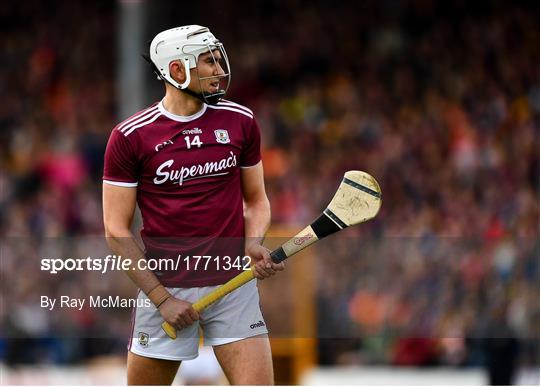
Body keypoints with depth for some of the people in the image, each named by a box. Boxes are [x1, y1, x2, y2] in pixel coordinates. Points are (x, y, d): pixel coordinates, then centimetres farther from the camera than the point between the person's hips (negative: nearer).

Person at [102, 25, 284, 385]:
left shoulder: (241, 121, 4)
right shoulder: (130, 137, -5)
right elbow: (117, 229, -4)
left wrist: (253, 244, -6)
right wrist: (161, 297, -9)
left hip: (234, 285, 2)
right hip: (165, 288, -1)